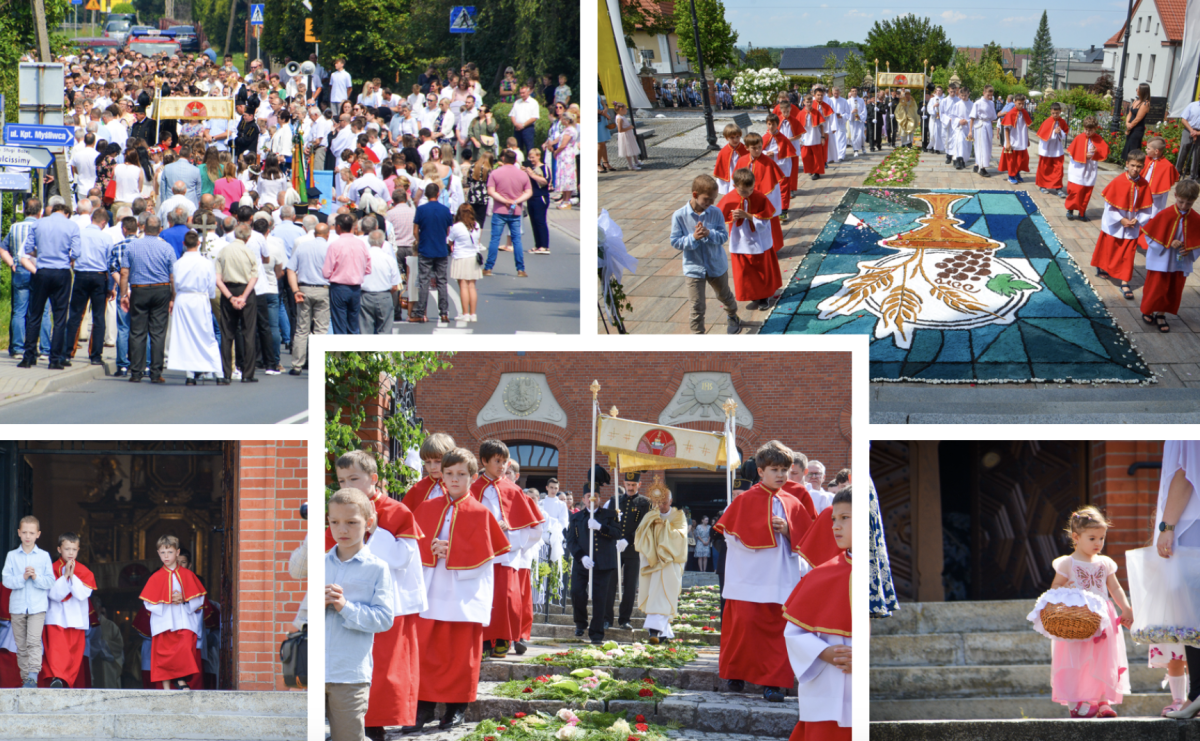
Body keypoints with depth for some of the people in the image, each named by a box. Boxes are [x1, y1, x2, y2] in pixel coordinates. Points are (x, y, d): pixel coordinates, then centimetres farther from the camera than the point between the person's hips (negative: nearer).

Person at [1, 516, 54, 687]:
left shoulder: (44, 556, 4)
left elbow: (50, 581, 1)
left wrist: (36, 577, -15)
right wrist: (22, 578, -16)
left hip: (38, 606, -2)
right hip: (17, 606, 2)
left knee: (34, 641, -17)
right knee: (21, 644, 6)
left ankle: (33, 676, -25)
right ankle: (25, 678, 13)